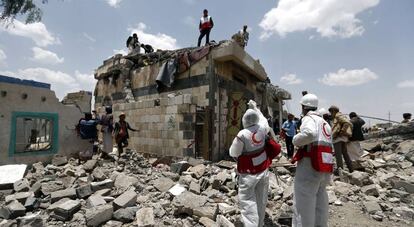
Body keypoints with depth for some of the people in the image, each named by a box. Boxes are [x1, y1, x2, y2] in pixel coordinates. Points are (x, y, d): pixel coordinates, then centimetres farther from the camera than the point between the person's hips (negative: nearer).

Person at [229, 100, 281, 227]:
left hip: (249, 172, -6)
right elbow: (263, 119, 16)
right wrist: (255, 107, 26)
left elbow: (233, 153, -12)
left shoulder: (242, 135, -23)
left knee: (247, 200, 3)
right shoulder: (262, 128, -9)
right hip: (263, 170, 6)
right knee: (261, 199, 17)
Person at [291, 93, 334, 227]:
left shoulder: (309, 118, -7)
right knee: (320, 202, 20)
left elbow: (310, 133, -29)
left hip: (310, 166, -9)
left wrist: (296, 141, -14)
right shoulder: (325, 122, 20)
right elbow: (329, 146, 19)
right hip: (325, 169, 9)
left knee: (303, 205, -1)